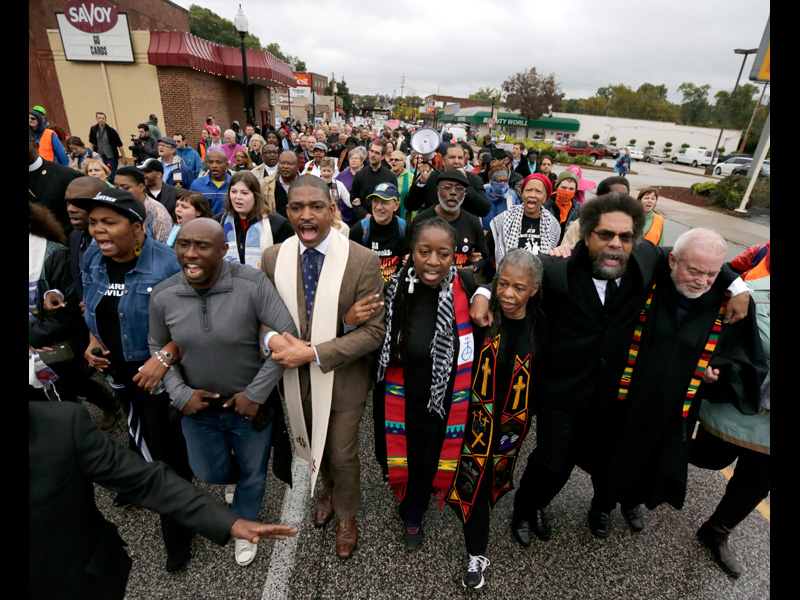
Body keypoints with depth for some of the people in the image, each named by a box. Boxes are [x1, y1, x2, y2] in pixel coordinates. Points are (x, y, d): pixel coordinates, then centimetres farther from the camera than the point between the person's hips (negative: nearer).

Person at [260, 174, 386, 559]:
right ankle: (328, 490, 61)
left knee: (342, 454, 16)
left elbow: (374, 332, -20)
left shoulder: (363, 261, -20)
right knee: (315, 444, 27)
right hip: (295, 375, 4)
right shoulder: (273, 258, -9)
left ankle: (346, 515, 49)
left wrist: (314, 352, -27)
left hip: (342, 377, -3)